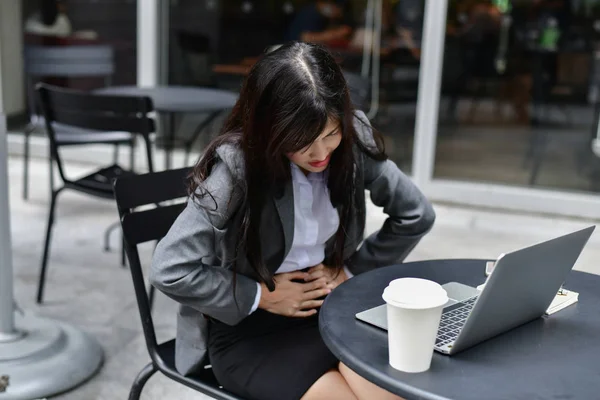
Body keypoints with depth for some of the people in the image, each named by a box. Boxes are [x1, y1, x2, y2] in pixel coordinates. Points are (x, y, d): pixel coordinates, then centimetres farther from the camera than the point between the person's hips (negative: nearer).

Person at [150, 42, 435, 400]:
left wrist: (351, 271, -4)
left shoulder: (353, 141, -9)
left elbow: (416, 216, 2)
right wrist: (262, 296, -16)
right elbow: (170, 270, -22)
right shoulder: (236, 165, -22)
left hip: (332, 309, 4)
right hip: (247, 330, -3)